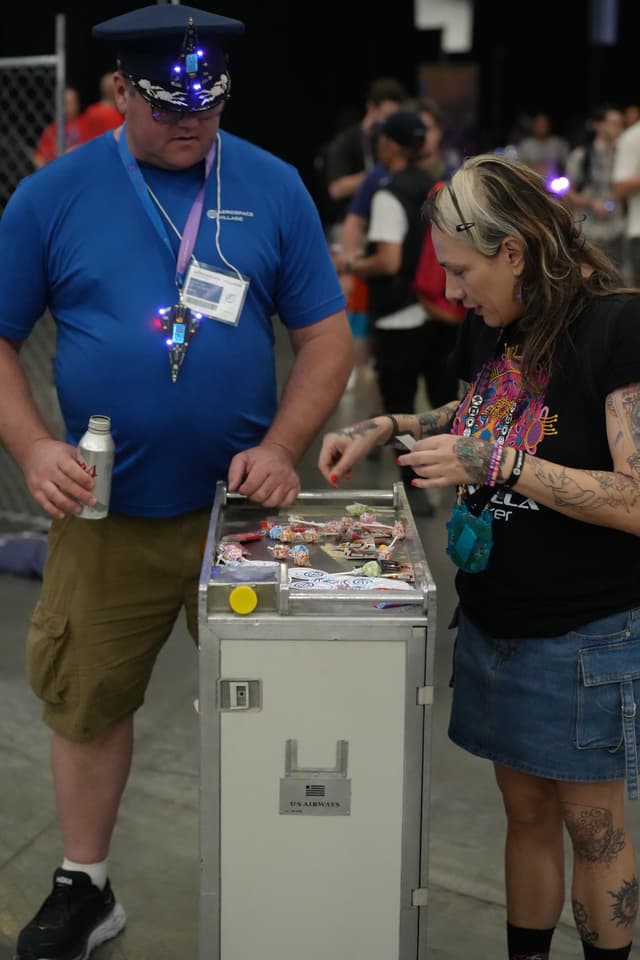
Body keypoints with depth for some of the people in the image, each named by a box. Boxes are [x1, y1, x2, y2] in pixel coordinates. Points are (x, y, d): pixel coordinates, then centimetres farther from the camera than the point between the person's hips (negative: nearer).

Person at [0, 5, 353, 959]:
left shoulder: (273, 189, -1)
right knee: (86, 702, 12)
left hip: (243, 504, 0)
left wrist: (281, 448, -12)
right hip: (105, 511, 0)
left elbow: (327, 334, 1)